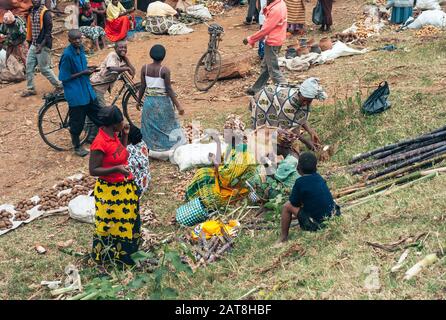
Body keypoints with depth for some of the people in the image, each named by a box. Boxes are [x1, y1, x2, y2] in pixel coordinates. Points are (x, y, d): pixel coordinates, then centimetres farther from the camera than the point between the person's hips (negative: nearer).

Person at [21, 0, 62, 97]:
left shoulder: (45, 13, -12)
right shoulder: (31, 12, 11)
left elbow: (48, 31, -16)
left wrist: (41, 45, -21)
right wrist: (30, 42, 16)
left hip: (43, 45, -7)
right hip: (33, 45, 7)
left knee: (44, 68, -1)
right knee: (29, 67, 7)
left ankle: (59, 86, 13)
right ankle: (30, 89, 17)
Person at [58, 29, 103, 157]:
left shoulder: (81, 49, 3)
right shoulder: (67, 54, -21)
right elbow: (64, 77, -18)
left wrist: (89, 69, 2)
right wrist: (83, 73, -18)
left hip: (87, 89, 8)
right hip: (75, 93, -7)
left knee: (99, 116, 14)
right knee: (77, 121, 6)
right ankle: (77, 146, 25)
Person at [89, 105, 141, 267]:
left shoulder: (113, 135, 0)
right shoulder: (100, 143, -25)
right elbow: (93, 170, -22)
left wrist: (125, 134, 4)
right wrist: (116, 169, -32)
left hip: (124, 187, 9)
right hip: (110, 191, -9)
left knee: (126, 220, 21)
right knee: (110, 224, 7)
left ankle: (124, 252, 39)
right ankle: (108, 256, 25)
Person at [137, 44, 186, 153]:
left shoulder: (144, 68, -4)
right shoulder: (165, 70, -14)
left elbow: (142, 87, 1)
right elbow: (169, 89, -14)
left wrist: (139, 100, 16)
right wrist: (178, 105, -11)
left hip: (149, 100, 3)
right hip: (163, 101, -3)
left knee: (149, 126, 15)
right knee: (166, 126, 10)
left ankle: (149, 149, 21)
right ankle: (168, 148, 14)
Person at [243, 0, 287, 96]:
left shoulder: (276, 9, -26)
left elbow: (266, 29, -21)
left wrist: (250, 39, -10)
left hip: (272, 43, -10)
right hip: (273, 40, 10)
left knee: (273, 69, 1)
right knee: (265, 66, 18)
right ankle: (257, 89, 30)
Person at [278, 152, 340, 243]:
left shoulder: (300, 182, -14)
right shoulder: (319, 177, 4)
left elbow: (294, 203, -3)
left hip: (316, 224, -7)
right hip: (333, 216, 7)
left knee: (286, 207, 3)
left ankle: (283, 239, 13)